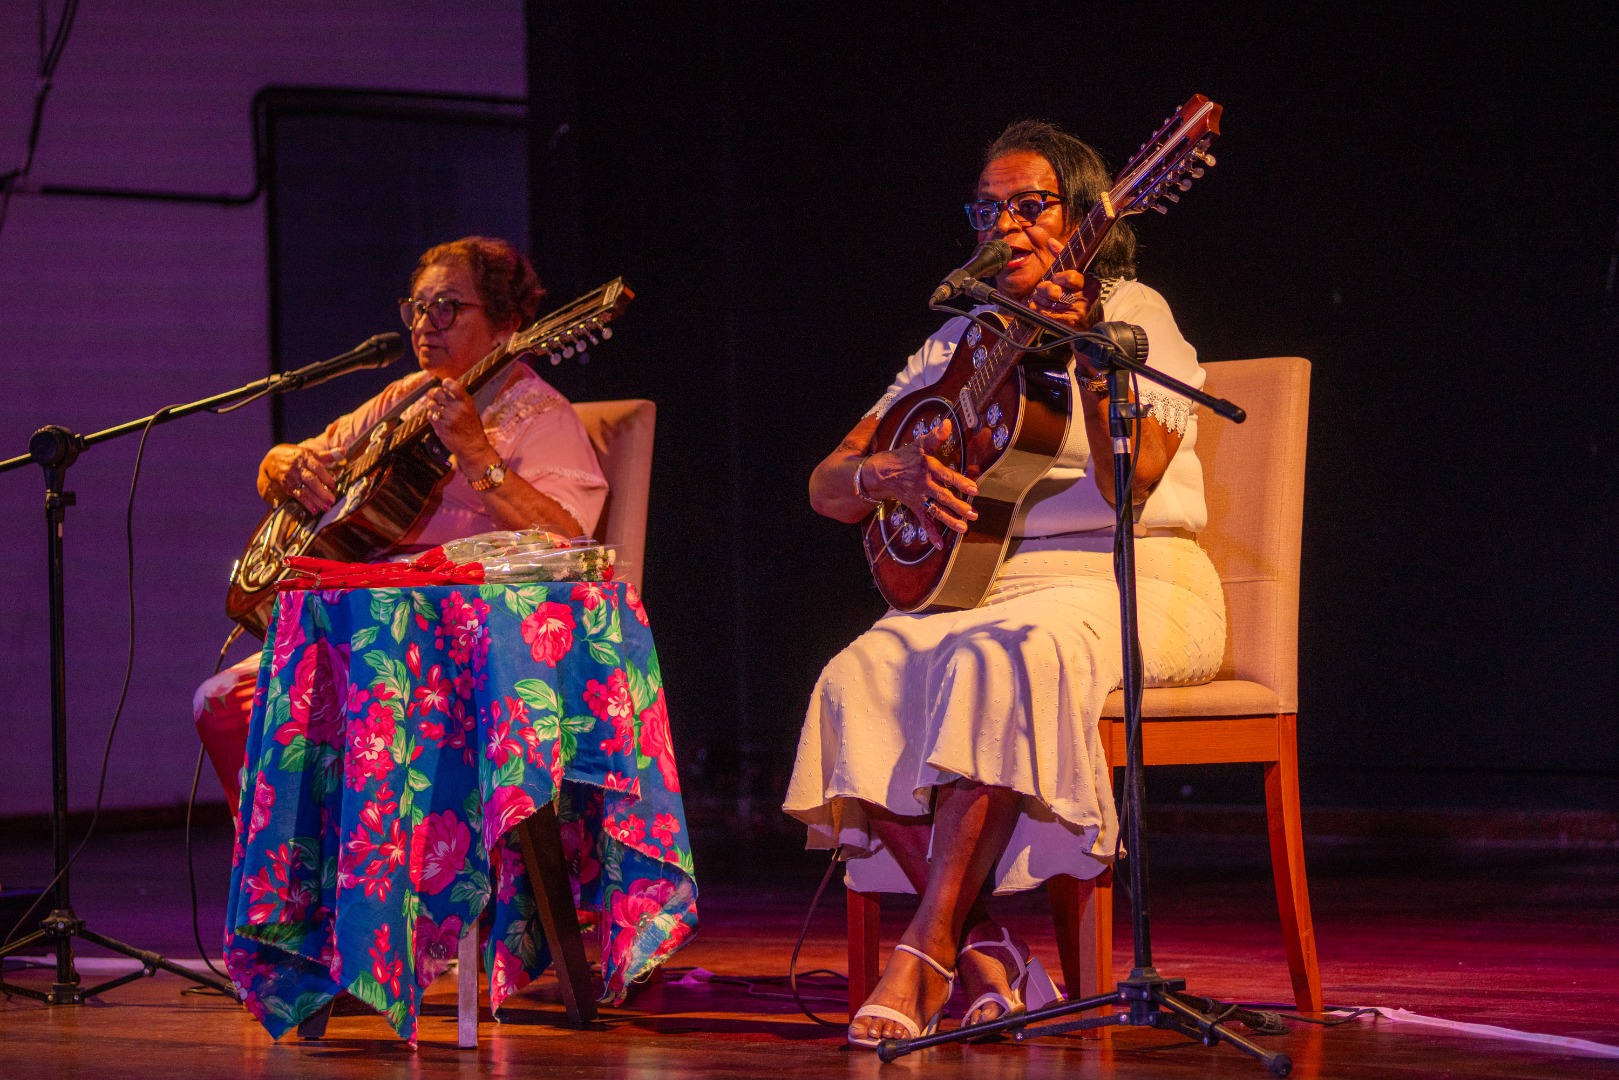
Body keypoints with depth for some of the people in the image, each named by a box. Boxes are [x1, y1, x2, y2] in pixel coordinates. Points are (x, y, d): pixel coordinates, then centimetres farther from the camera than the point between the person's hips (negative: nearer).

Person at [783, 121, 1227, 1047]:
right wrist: (890, 473, -8)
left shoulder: (1133, 315, 2)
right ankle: (985, 951, -26)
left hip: (1125, 583, -5)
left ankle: (928, 952, -37)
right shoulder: (964, 340, 18)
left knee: (1004, 660, -38)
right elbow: (826, 487, 14)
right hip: (983, 585, 5)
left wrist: (1088, 357, -29)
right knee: (863, 678, -26)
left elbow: (1132, 482, -16)